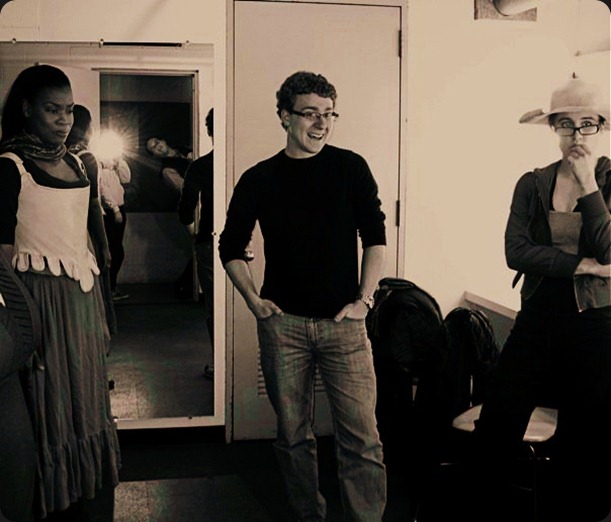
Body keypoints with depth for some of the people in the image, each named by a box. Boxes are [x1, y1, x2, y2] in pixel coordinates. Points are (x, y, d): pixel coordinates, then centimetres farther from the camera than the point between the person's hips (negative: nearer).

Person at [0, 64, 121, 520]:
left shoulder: (75, 164, 14)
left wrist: (100, 312, 16)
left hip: (83, 294, 7)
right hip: (41, 296, -7)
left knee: (89, 409, 13)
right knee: (52, 411, 0)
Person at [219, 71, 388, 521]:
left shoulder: (351, 168, 2)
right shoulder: (259, 179, 4)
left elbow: (375, 236, 3)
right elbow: (231, 247, 13)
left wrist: (364, 300, -4)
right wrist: (254, 300, 2)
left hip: (343, 322, -1)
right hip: (283, 323, 1)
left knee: (362, 438, -5)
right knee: (293, 434, 11)